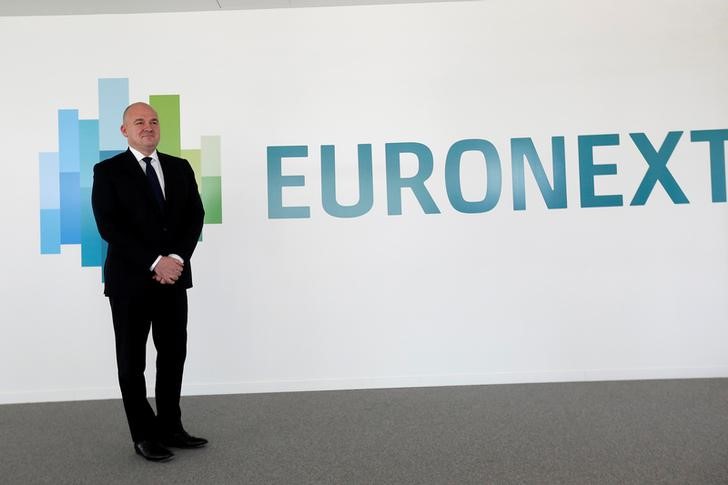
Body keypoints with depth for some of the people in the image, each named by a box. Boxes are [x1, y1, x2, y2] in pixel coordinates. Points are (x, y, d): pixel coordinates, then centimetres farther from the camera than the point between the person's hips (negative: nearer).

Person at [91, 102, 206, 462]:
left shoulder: (180, 168, 9)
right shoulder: (108, 171, -3)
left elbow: (195, 216, 2)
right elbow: (109, 227, -12)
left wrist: (176, 258, -13)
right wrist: (155, 262, -18)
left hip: (173, 276, 4)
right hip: (130, 279, -4)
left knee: (173, 354, 9)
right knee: (132, 361, 6)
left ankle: (170, 427, 22)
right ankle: (145, 435, 18)